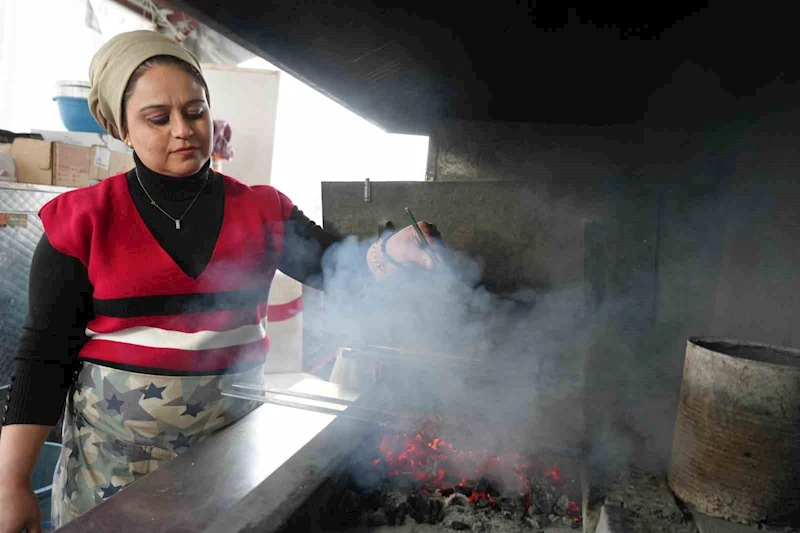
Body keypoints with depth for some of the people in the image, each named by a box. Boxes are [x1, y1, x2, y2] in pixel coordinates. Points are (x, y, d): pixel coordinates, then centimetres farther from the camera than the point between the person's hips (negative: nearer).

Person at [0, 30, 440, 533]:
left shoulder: (262, 210, -1)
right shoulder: (83, 219, -6)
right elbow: (46, 350, -5)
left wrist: (392, 252, -30)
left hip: (235, 440, 2)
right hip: (115, 450, -1)